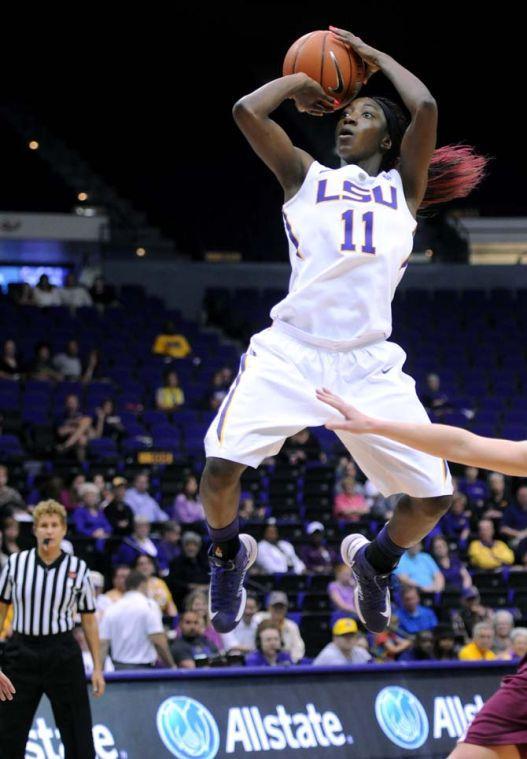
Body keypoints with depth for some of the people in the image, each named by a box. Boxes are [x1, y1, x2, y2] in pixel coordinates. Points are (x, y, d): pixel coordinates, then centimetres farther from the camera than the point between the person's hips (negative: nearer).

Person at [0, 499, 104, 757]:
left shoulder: (78, 569, -1)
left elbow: (89, 619, 4)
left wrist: (97, 667, 2)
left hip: (62, 654, -1)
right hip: (21, 653, 1)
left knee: (78, 736, -1)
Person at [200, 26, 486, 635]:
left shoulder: (403, 187, 20)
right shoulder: (307, 178, 19)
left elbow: (425, 109, 6)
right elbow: (246, 111, 7)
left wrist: (377, 58, 19)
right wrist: (299, 83, 22)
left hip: (369, 364, 1)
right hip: (289, 351, -1)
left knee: (433, 497, -7)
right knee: (221, 465, -21)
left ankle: (374, 560, 27)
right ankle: (227, 554, 13)